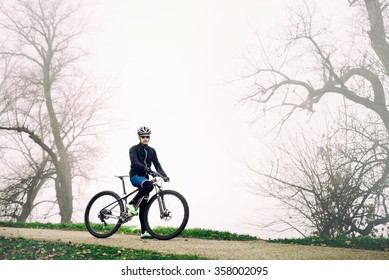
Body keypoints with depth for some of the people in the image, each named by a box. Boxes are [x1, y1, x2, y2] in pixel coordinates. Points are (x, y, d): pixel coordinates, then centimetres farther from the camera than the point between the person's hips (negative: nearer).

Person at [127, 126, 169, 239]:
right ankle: (132, 203, -21)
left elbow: (157, 164, 8)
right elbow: (135, 162, -20)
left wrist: (164, 175, -10)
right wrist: (145, 168, -38)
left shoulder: (152, 151, 14)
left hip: (145, 177, 5)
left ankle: (144, 231, -4)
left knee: (144, 206, -1)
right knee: (149, 185, -37)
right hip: (135, 176, -5)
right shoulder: (134, 149, -3)